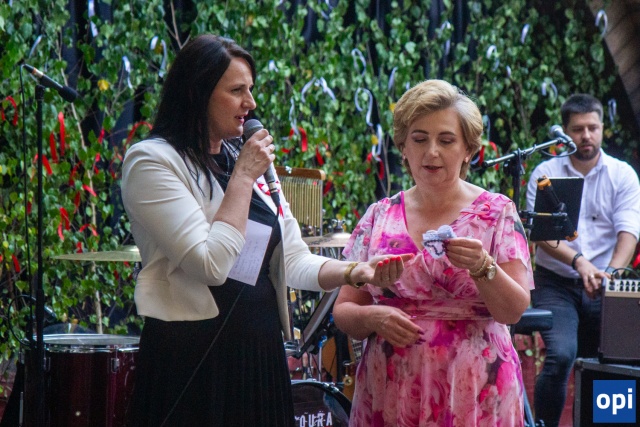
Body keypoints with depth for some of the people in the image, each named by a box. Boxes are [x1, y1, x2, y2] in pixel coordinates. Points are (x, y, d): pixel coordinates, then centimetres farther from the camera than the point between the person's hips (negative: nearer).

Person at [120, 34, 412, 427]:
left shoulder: (251, 162, 15)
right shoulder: (152, 161, -8)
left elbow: (294, 261, 13)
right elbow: (210, 265, -19)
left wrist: (355, 272, -5)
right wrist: (243, 178, -11)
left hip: (261, 353, 7)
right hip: (193, 361, -7)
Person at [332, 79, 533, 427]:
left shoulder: (496, 212, 0)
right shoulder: (380, 216, 6)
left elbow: (515, 311, -8)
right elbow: (343, 311, 7)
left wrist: (482, 267, -26)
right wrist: (373, 317, -14)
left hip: (472, 393, -2)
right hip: (390, 395, 2)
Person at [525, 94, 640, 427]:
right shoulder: (545, 174, 1)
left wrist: (612, 271, -25)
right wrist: (578, 261, -26)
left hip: (603, 288, 2)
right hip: (556, 284, -2)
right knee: (561, 355, -23)